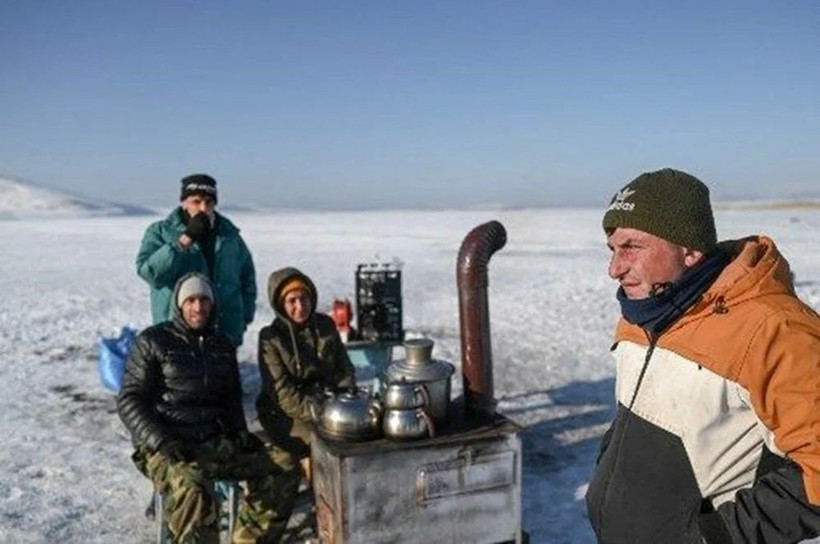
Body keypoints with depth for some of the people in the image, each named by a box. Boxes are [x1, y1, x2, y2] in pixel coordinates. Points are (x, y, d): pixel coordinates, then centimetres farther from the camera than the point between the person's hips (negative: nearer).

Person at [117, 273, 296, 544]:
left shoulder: (222, 344, 15)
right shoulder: (153, 341, -1)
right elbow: (129, 401, -5)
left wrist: (240, 432, 5)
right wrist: (162, 442, -18)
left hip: (216, 441, 6)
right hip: (165, 446, -5)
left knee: (278, 473, -11)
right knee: (194, 491, -36)